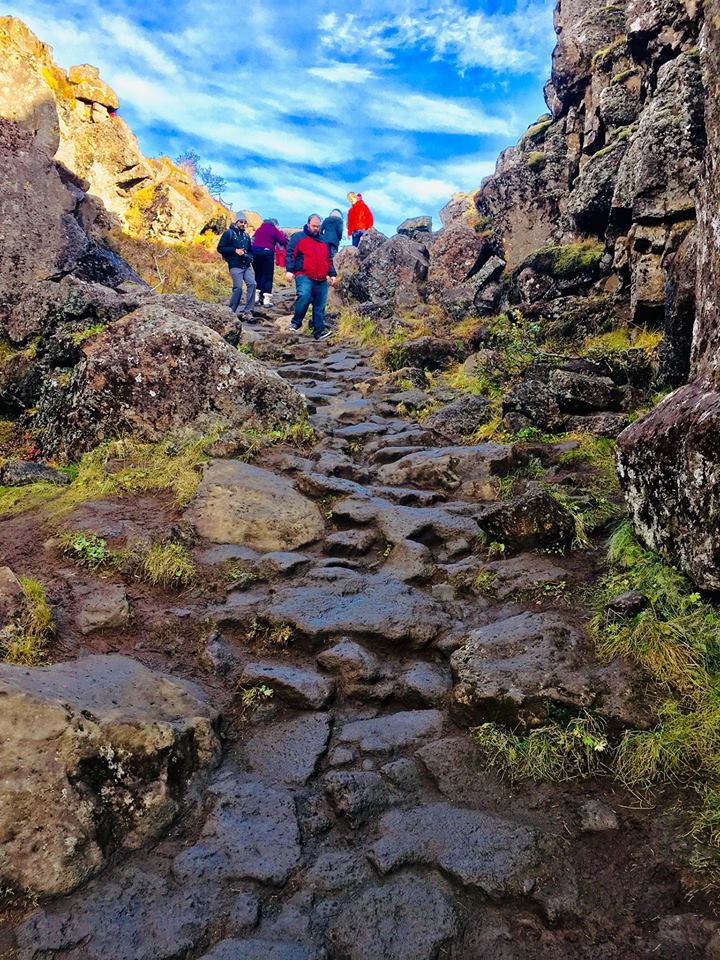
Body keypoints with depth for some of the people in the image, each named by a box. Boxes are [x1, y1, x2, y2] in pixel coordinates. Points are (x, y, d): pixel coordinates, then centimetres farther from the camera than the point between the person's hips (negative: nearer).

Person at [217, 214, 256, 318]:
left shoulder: (246, 236, 20)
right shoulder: (229, 233, 2)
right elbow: (220, 248, -4)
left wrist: (250, 258, 10)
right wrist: (235, 250, -12)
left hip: (247, 266, 5)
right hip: (235, 266, -5)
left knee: (252, 284, -14)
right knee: (238, 288, -14)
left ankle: (247, 311, -11)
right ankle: (231, 311, 3)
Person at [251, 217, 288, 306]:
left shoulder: (259, 229, 20)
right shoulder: (274, 230, 4)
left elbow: (253, 240, 20)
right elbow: (282, 241, -2)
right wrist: (282, 234, 15)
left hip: (255, 251, 4)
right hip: (267, 252, -4)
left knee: (258, 274, 17)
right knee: (268, 276, 0)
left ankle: (257, 296, 11)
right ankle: (266, 299, -7)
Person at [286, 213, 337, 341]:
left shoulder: (323, 241, 24)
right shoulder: (298, 237, 8)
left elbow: (329, 260, 28)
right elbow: (290, 254, 1)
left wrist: (332, 274, 18)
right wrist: (290, 270, -11)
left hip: (321, 280, 5)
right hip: (304, 276, -5)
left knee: (320, 305, 1)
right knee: (304, 296, -29)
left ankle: (319, 331, 5)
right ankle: (296, 323, -14)